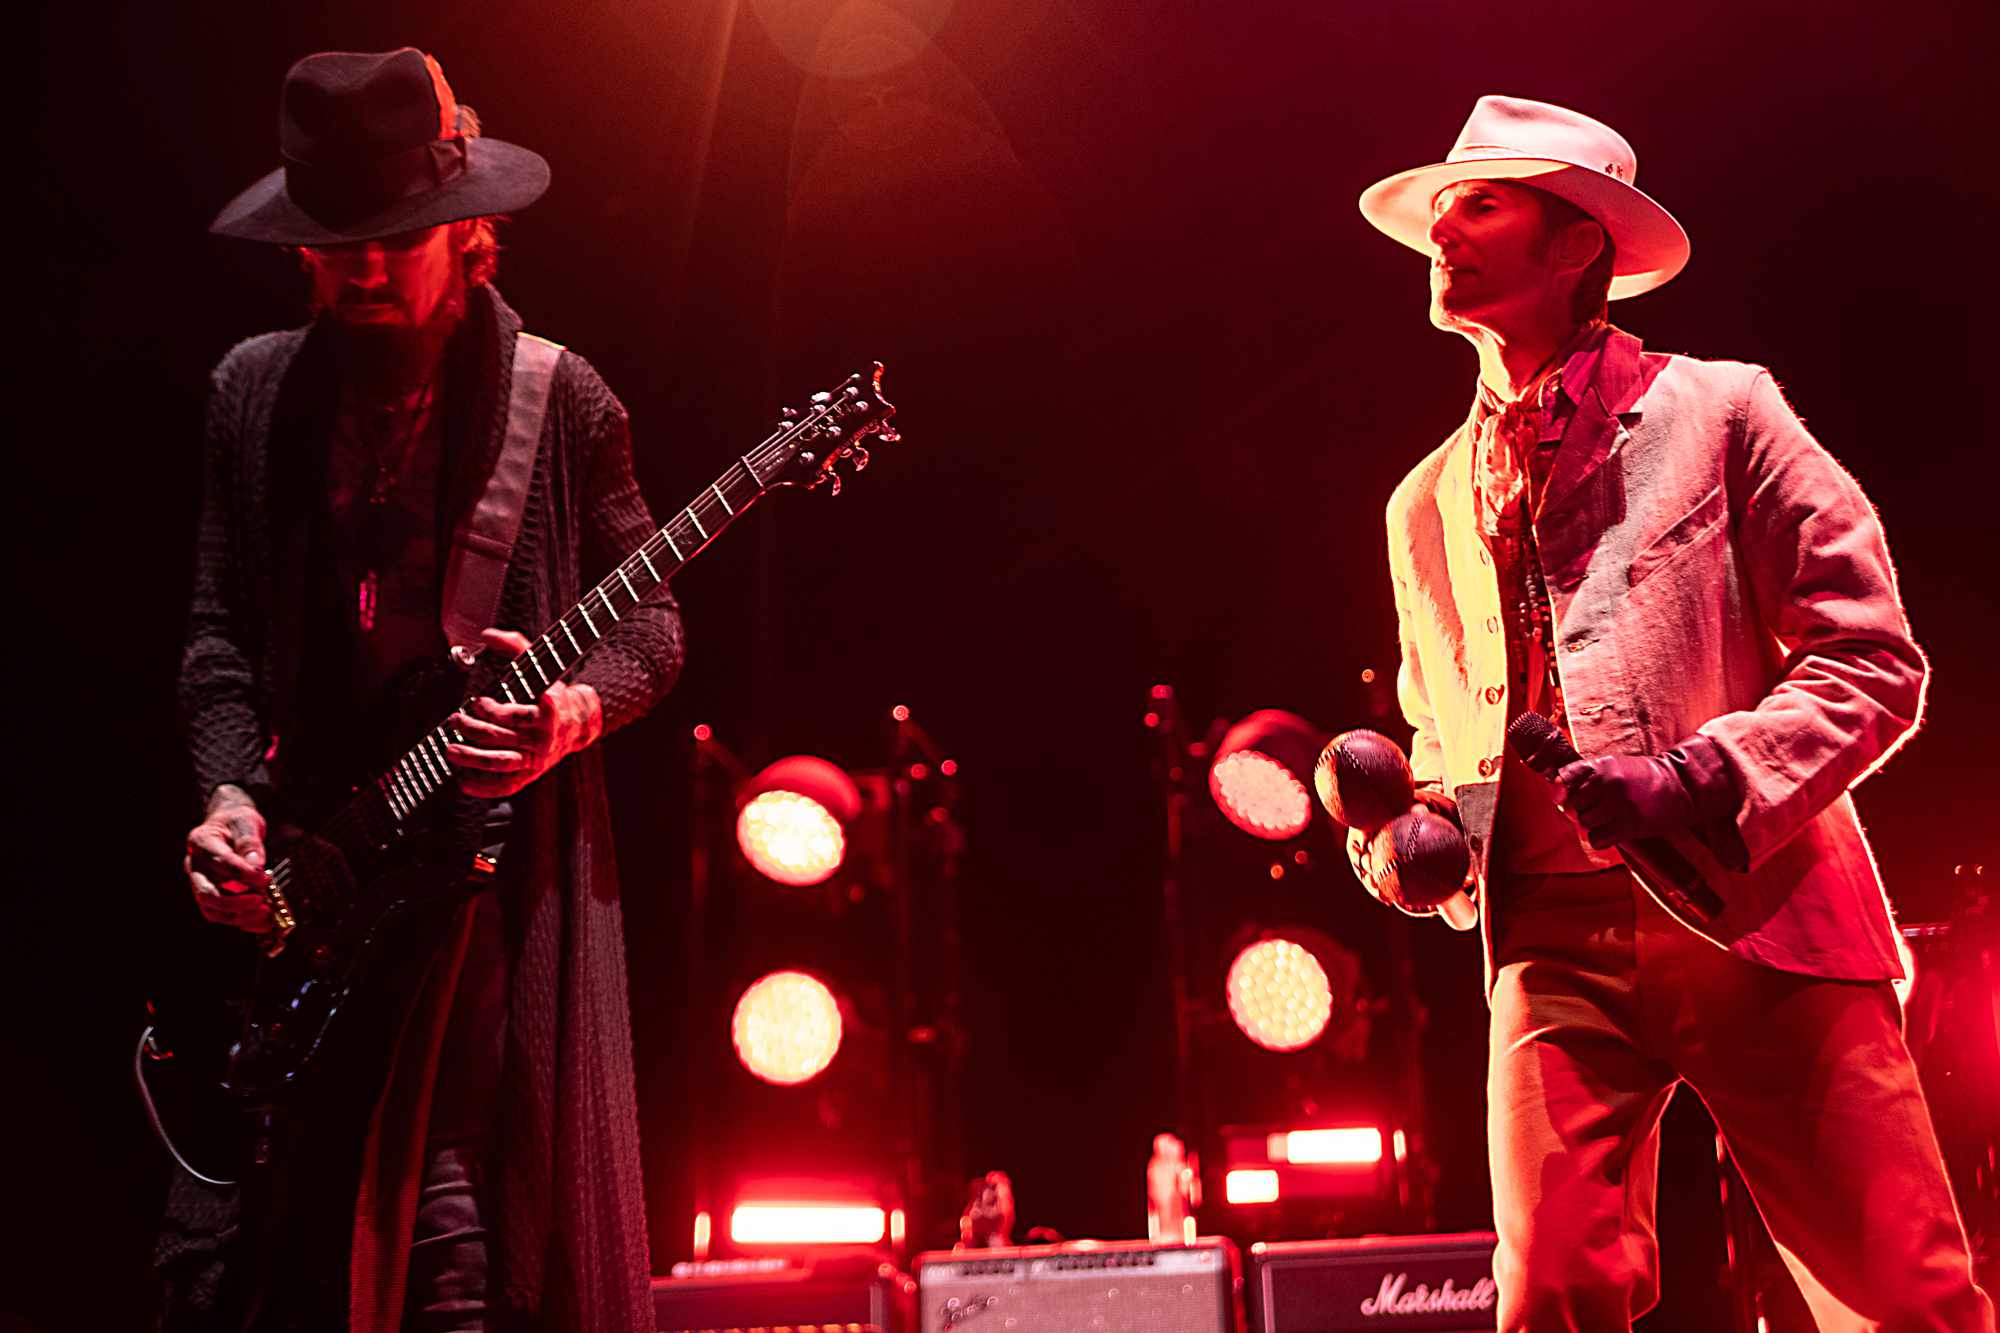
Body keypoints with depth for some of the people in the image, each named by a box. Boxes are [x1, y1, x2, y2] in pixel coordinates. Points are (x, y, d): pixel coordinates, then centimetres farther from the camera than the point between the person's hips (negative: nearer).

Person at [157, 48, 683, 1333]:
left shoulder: (561, 402, 0)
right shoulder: (258, 391, 10)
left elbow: (652, 622, 5)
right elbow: (221, 630, 12)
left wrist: (575, 712, -16)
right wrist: (230, 793, -3)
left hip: (497, 854, -3)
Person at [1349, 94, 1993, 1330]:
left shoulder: (1717, 410, 7)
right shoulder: (1428, 506, 20)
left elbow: (1875, 659, 1)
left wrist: (1702, 781, -14)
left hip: (1760, 915, -3)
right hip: (1558, 938, 3)